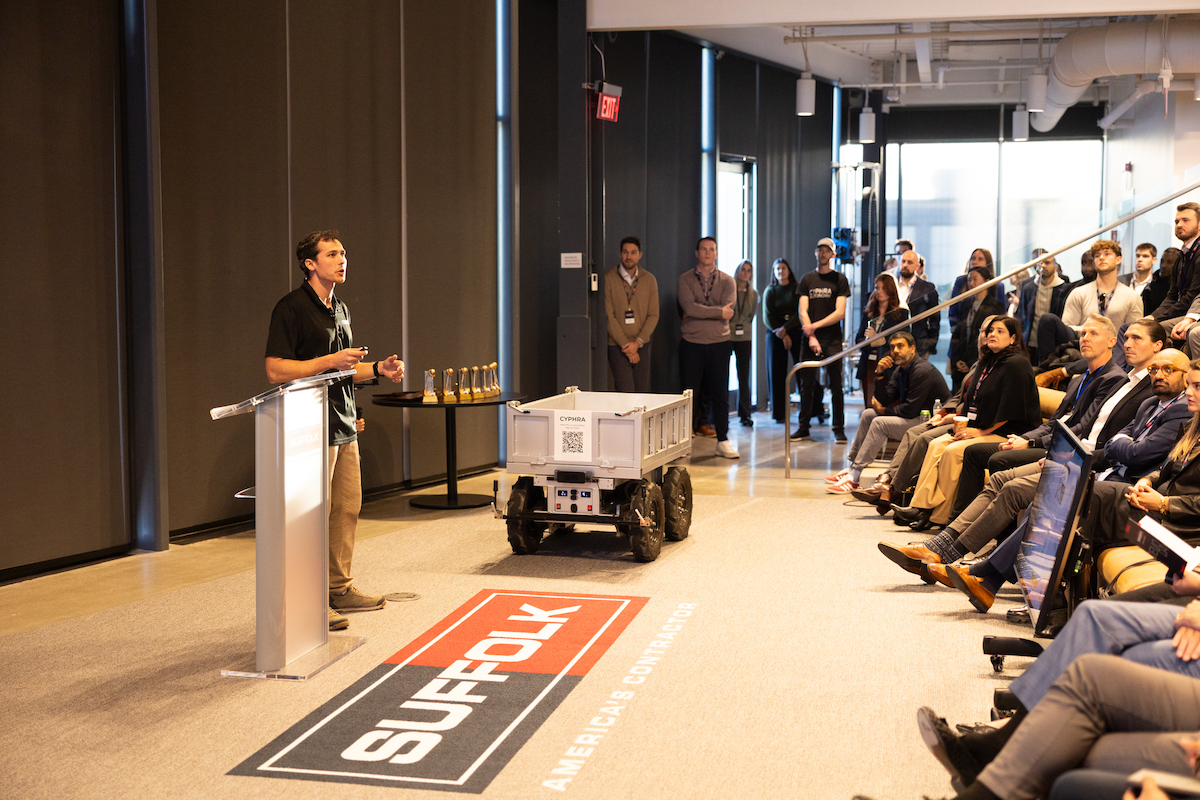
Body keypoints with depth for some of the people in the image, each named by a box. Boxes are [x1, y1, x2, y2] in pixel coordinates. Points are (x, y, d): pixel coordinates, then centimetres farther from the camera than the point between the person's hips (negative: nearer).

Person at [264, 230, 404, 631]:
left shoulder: (340, 310, 18)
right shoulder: (291, 308, -10)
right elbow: (275, 370, -17)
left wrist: (378, 369, 10)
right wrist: (330, 361, -21)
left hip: (344, 425, 9)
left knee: (347, 508, 11)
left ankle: (340, 587, 22)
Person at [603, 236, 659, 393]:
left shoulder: (649, 280, 6)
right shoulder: (608, 279, -5)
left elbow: (653, 315, 4)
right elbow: (608, 315, -8)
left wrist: (637, 342, -8)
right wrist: (625, 345, -11)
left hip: (641, 346, 3)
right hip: (617, 347, -3)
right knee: (625, 393, -11)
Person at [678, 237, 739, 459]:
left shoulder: (727, 281, 7)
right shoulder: (685, 279, 3)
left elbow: (728, 310, -9)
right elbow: (688, 307, -13)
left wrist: (700, 312, -11)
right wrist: (718, 311, -13)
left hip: (718, 343, 1)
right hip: (691, 343, -1)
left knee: (720, 395, 4)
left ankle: (723, 441, 11)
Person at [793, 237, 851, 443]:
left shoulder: (839, 279, 5)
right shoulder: (807, 280, 11)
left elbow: (839, 313, -3)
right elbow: (803, 312, 4)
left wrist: (815, 325, -11)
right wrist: (811, 337, -9)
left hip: (832, 340, -2)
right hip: (809, 339, 2)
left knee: (836, 385, -1)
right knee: (806, 385, 3)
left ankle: (839, 428, 4)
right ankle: (803, 428, 10)